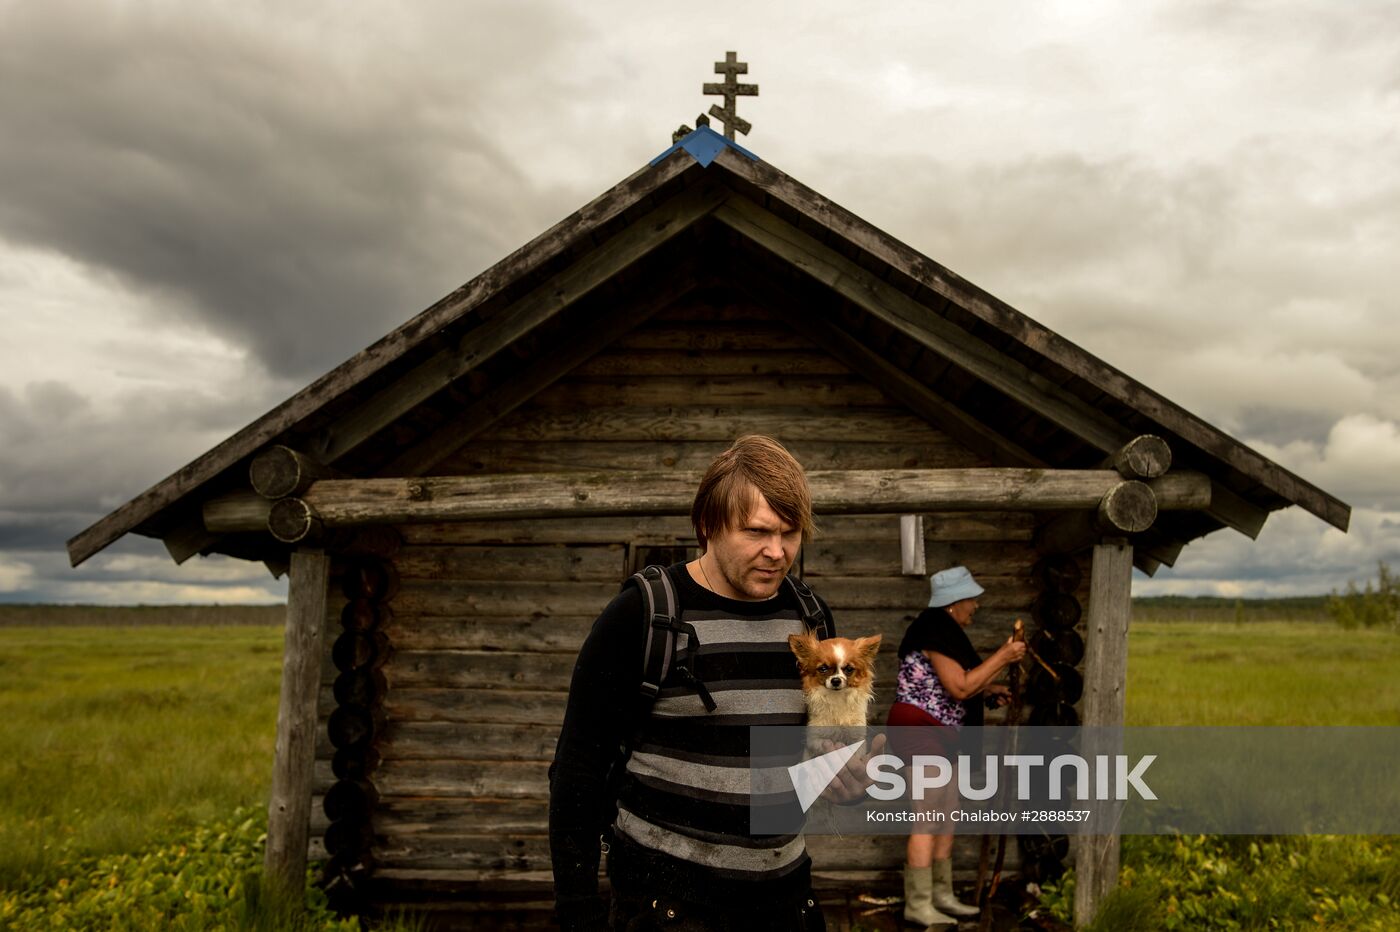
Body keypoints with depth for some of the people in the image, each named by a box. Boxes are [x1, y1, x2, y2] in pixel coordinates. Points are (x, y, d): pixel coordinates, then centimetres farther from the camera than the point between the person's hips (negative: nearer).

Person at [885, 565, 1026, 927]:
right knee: (928, 822, -7)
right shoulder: (937, 628, -17)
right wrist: (1003, 656, -14)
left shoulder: (946, 629, 15)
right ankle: (918, 907, 0)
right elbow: (960, 687, -21)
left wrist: (989, 690, 13)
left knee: (946, 819, 14)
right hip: (921, 732, -11)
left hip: (942, 735, 11)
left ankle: (942, 897, 23)